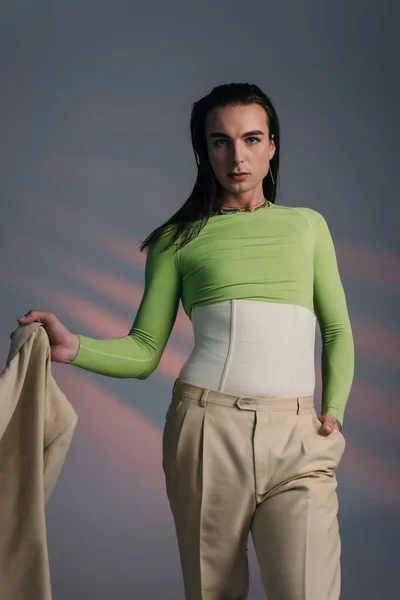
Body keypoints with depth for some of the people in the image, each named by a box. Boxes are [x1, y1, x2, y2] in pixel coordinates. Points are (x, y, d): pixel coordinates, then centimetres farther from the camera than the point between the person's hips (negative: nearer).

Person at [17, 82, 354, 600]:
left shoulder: (308, 225, 15)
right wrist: (73, 347, -13)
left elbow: (338, 331, 18)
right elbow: (143, 352, 5)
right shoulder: (180, 240, 10)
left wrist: (334, 411, 4)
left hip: (297, 439, 1)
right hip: (208, 426, 0)